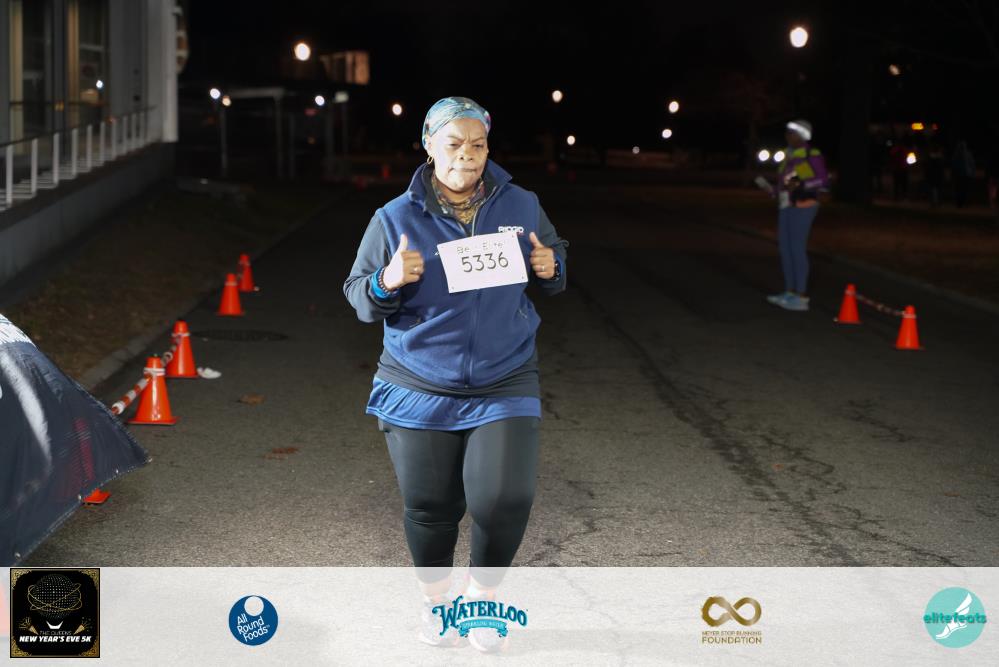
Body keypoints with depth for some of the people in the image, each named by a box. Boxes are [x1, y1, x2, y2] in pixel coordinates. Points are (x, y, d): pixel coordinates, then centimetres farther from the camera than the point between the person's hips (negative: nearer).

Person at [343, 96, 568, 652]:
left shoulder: (522, 207, 1)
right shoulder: (396, 219, -5)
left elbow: (556, 259, 17)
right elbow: (359, 298, 0)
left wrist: (550, 269, -8)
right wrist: (389, 282, -22)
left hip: (505, 386, 0)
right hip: (420, 390, 0)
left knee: (504, 497, -13)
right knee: (430, 505, 7)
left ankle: (482, 596, 16)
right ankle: (436, 598, 36)